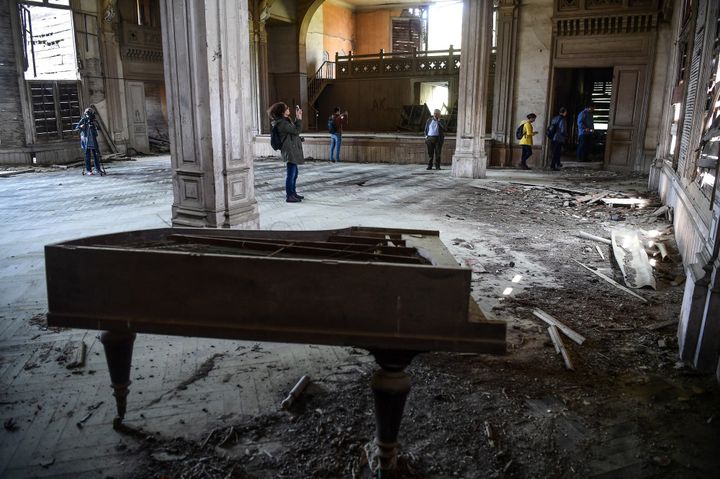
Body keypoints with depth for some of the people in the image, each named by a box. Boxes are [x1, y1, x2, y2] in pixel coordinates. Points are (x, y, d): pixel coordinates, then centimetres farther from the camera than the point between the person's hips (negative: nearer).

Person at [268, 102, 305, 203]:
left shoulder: (285, 120, 13)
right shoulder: (282, 123, -18)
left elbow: (294, 127, 25)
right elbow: (297, 130, -17)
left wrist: (297, 117, 15)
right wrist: (299, 118, -11)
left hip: (292, 150, 11)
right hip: (290, 150, -11)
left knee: (294, 172, 18)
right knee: (291, 173, -6)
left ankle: (292, 192, 29)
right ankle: (289, 196, 1)